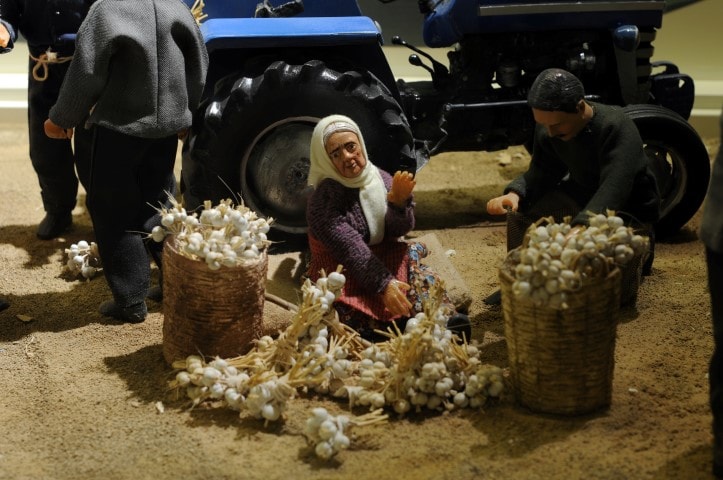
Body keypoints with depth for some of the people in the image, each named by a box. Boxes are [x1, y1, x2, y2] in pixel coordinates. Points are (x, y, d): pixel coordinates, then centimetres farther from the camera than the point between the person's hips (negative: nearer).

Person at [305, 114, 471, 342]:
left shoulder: (380, 178, -1)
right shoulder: (323, 199, -16)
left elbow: (399, 229, -6)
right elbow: (351, 250, -23)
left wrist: (399, 202, -28)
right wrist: (384, 285, -33)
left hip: (385, 260, 5)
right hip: (343, 273, -5)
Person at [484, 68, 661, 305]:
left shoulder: (617, 127, -32)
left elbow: (613, 189, -44)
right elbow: (541, 171, -5)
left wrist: (580, 227, -61)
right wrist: (515, 193, -29)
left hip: (631, 211, -6)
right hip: (583, 195, 6)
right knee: (521, 206, -15)